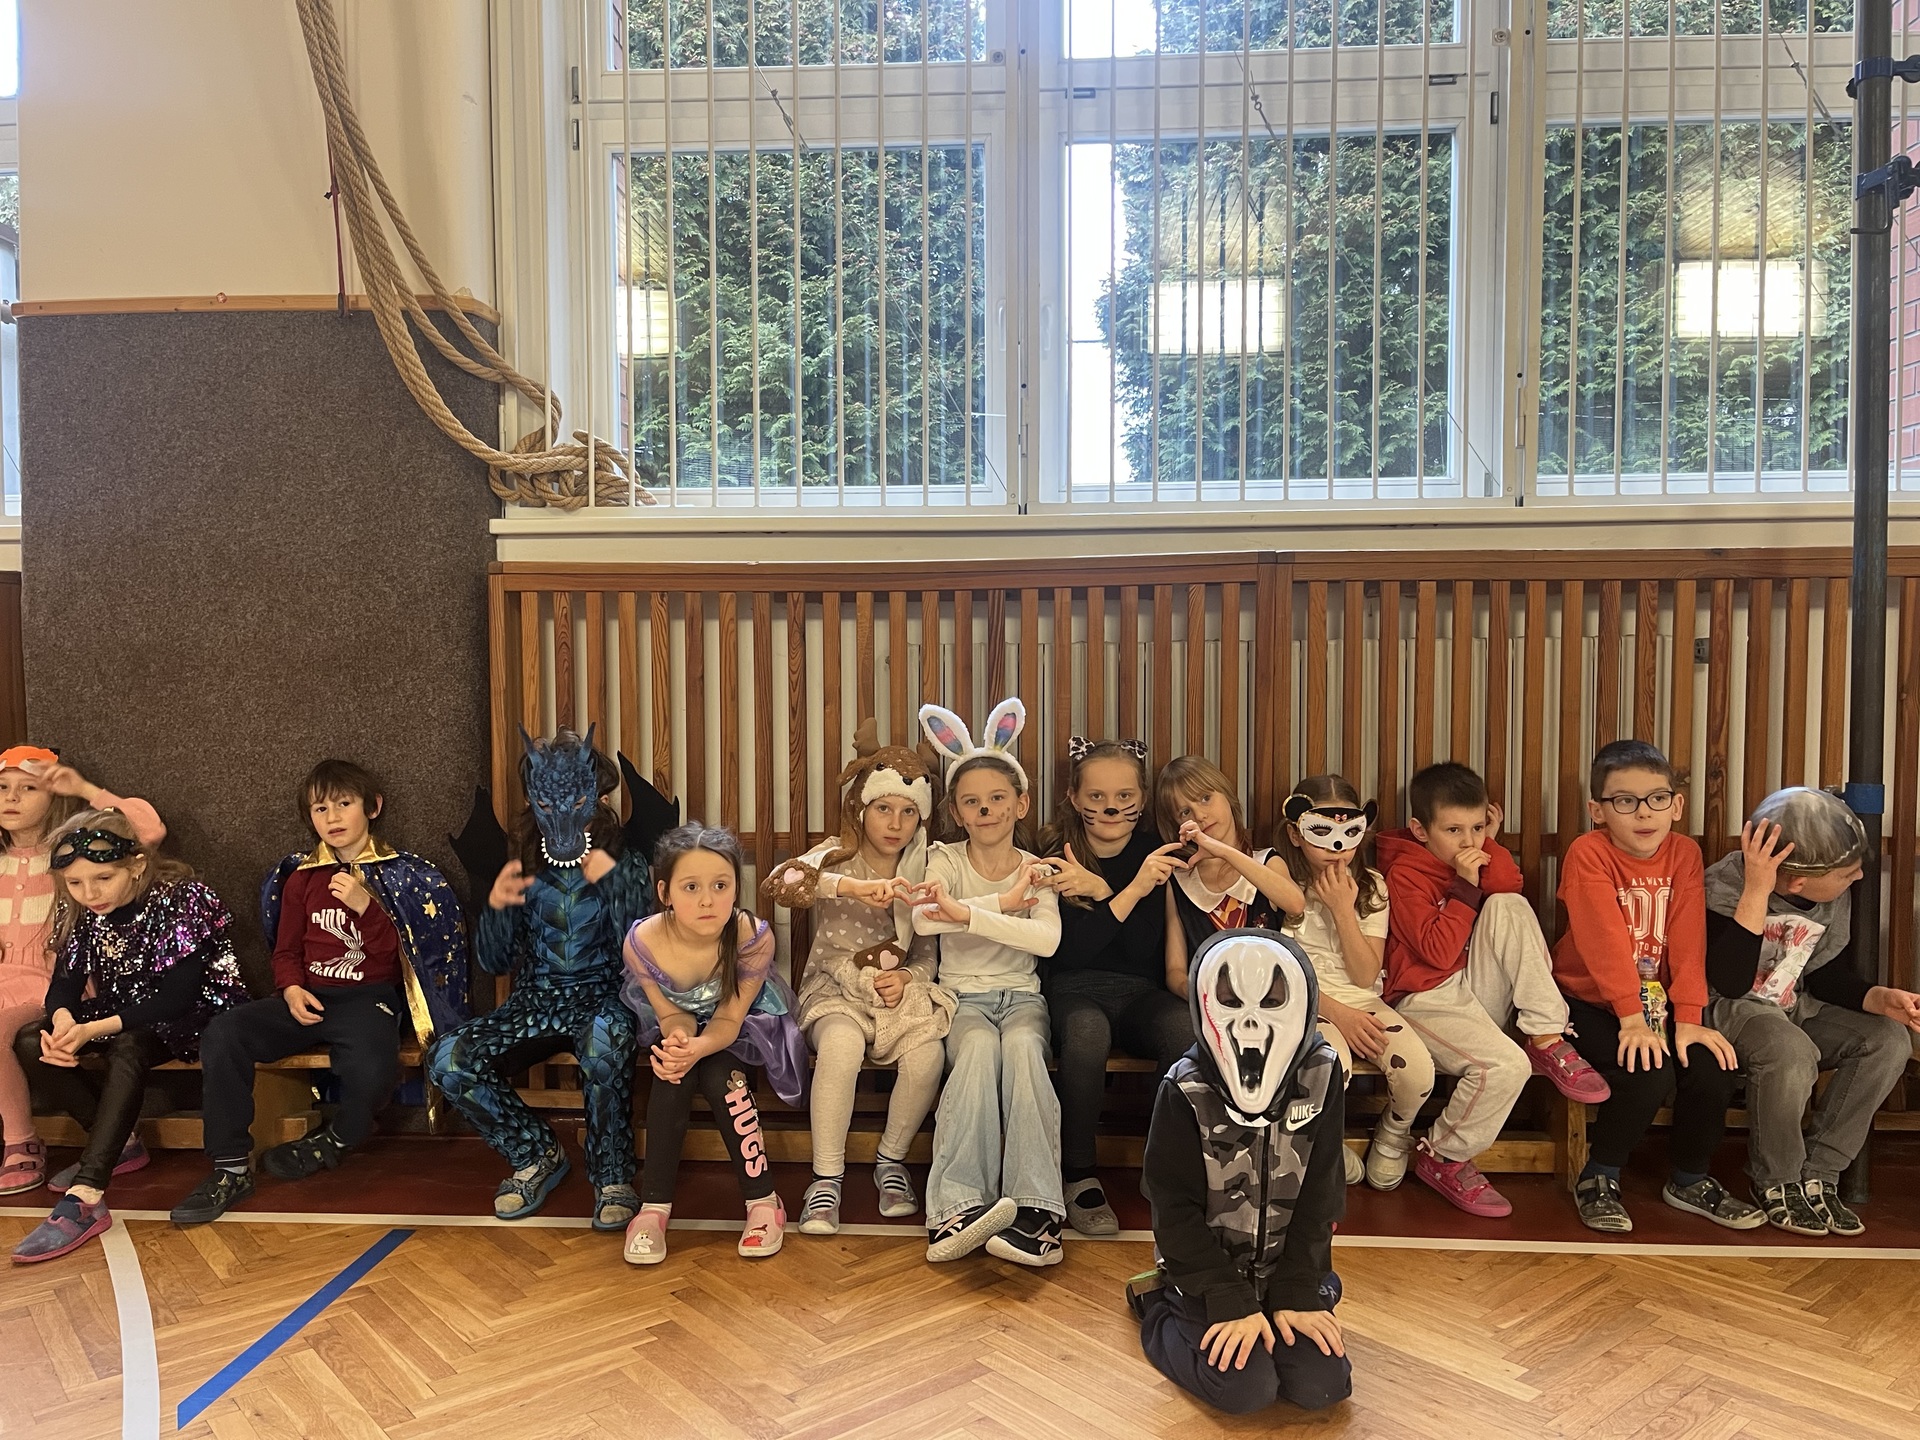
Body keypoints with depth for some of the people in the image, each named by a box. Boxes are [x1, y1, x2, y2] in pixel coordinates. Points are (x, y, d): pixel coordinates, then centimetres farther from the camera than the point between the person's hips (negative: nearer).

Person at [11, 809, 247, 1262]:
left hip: (196, 1012, -7)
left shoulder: (181, 900, -23)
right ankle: (117, 1144, -3)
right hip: (123, 1010, 8)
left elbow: (178, 996, -26)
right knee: (29, 1042, -12)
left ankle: (85, 1199, -41)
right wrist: (63, 1020, -28)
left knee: (126, 1048, -36)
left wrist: (94, 1030, -34)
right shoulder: (80, 912, -2)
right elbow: (65, 981, -4)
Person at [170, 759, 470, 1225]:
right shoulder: (301, 877, 15)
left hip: (368, 998, -4)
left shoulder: (396, 874, 4)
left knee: (371, 1072, -35)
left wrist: (366, 906, -18)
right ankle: (231, 1168, -13)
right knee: (221, 1036, -22)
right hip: (309, 997, 4)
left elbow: (397, 953, -3)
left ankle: (333, 1142, 1)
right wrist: (291, 989, -4)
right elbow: (286, 949, 18)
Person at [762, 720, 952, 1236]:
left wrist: (907, 977, -14)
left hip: (900, 990, 3)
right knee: (840, 1047, -36)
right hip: (835, 989, -2)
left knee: (928, 1055, -28)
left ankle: (892, 1160, -2)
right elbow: (777, 883, -27)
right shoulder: (835, 858, -4)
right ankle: (827, 1178, -20)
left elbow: (928, 954, 9)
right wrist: (854, 887, -38)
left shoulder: (920, 872, 7)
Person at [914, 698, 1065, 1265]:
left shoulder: (1037, 870, 2)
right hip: (963, 998, -1)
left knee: (1021, 1047, -34)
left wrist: (966, 912, -29)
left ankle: (1033, 1210, -35)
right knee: (980, 1048, -35)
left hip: (1021, 996, 1)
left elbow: (1046, 938, -21)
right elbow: (924, 920, -22)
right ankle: (959, 1206, -37)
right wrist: (1004, 902, -21)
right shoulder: (946, 859, 0)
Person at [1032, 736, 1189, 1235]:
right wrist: (1132, 890, -22)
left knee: (1185, 1032, -32)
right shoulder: (1058, 858, -1)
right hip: (1075, 988, -1)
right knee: (1086, 1034, -37)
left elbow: (1144, 953, -6)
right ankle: (1079, 1175, -18)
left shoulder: (1157, 855, 3)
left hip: (1140, 990, 2)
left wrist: (1099, 891, -19)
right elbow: (1069, 953, -12)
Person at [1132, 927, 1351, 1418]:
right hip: (1209, 1269, -3)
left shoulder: (1319, 1076, -11)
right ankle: (1157, 1308, 10)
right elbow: (1177, 1208, -14)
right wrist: (1232, 1303, -17)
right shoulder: (1185, 1091, -19)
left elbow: (1319, 1197, -6)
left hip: (1287, 1266, 3)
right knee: (1246, 1389, -16)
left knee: (1322, 1385, -8)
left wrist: (1297, 1295, -10)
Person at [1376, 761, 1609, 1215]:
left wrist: (1489, 842, -7)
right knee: (1507, 1066, -30)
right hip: (1428, 999, -7)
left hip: (1478, 990, 7)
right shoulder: (1405, 874, -12)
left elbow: (1510, 885, -5)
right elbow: (1438, 951, -19)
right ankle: (1442, 1159, -4)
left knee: (1509, 906, -13)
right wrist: (1465, 887, -20)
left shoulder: (1470, 858, 12)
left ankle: (1547, 1040, -13)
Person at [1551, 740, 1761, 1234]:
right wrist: (1631, 1017, -31)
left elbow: (1688, 942, -8)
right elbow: (1606, 941, -24)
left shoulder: (1684, 854, 0)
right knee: (1648, 1076, -27)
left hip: (1657, 1000, 5)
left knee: (1714, 1069, -15)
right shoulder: (1588, 853, -15)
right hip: (1591, 1002, -5)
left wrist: (1688, 1019, -16)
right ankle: (1598, 1180, -2)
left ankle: (1689, 1180, 13)